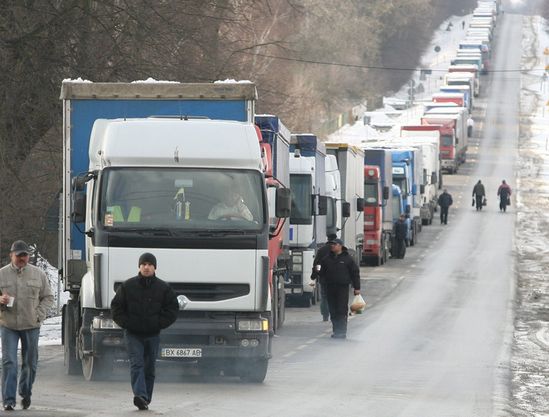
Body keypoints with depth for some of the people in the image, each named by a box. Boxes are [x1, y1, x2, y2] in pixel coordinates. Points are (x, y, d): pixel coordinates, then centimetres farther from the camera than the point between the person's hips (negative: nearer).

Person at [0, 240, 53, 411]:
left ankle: (26, 394, 31)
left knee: (30, 363, 10)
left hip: (31, 326, 2)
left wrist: (39, 314, -5)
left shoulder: (38, 274, 4)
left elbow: (48, 297, 10)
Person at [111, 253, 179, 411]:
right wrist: (126, 324, -6)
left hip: (153, 335, 2)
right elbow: (116, 307, 5)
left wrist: (159, 324, -5)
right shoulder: (127, 286, 0)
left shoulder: (163, 288, 1)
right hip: (133, 334, -2)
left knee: (149, 368, 6)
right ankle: (140, 395, -29)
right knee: (136, 364, -16)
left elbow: (172, 309, 6)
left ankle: (145, 399, 13)